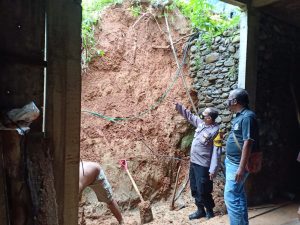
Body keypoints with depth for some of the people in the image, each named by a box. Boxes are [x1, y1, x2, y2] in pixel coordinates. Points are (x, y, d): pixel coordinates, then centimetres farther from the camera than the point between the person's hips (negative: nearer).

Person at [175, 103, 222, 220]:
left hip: (203, 165, -8)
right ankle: (200, 210, 33)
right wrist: (178, 105, 11)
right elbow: (189, 115, 15)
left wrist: (213, 170, -23)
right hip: (193, 162, 8)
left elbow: (216, 152, -21)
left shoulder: (215, 131, -20)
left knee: (203, 192, 3)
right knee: (195, 189, 17)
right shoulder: (201, 123, 2)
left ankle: (209, 212, 26)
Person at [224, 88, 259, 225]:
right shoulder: (239, 116, 11)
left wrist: (241, 167, -25)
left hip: (237, 164, -10)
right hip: (232, 162, 10)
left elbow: (248, 143, -24)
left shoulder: (247, 117, -19)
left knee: (231, 196, -5)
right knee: (238, 194, 18)